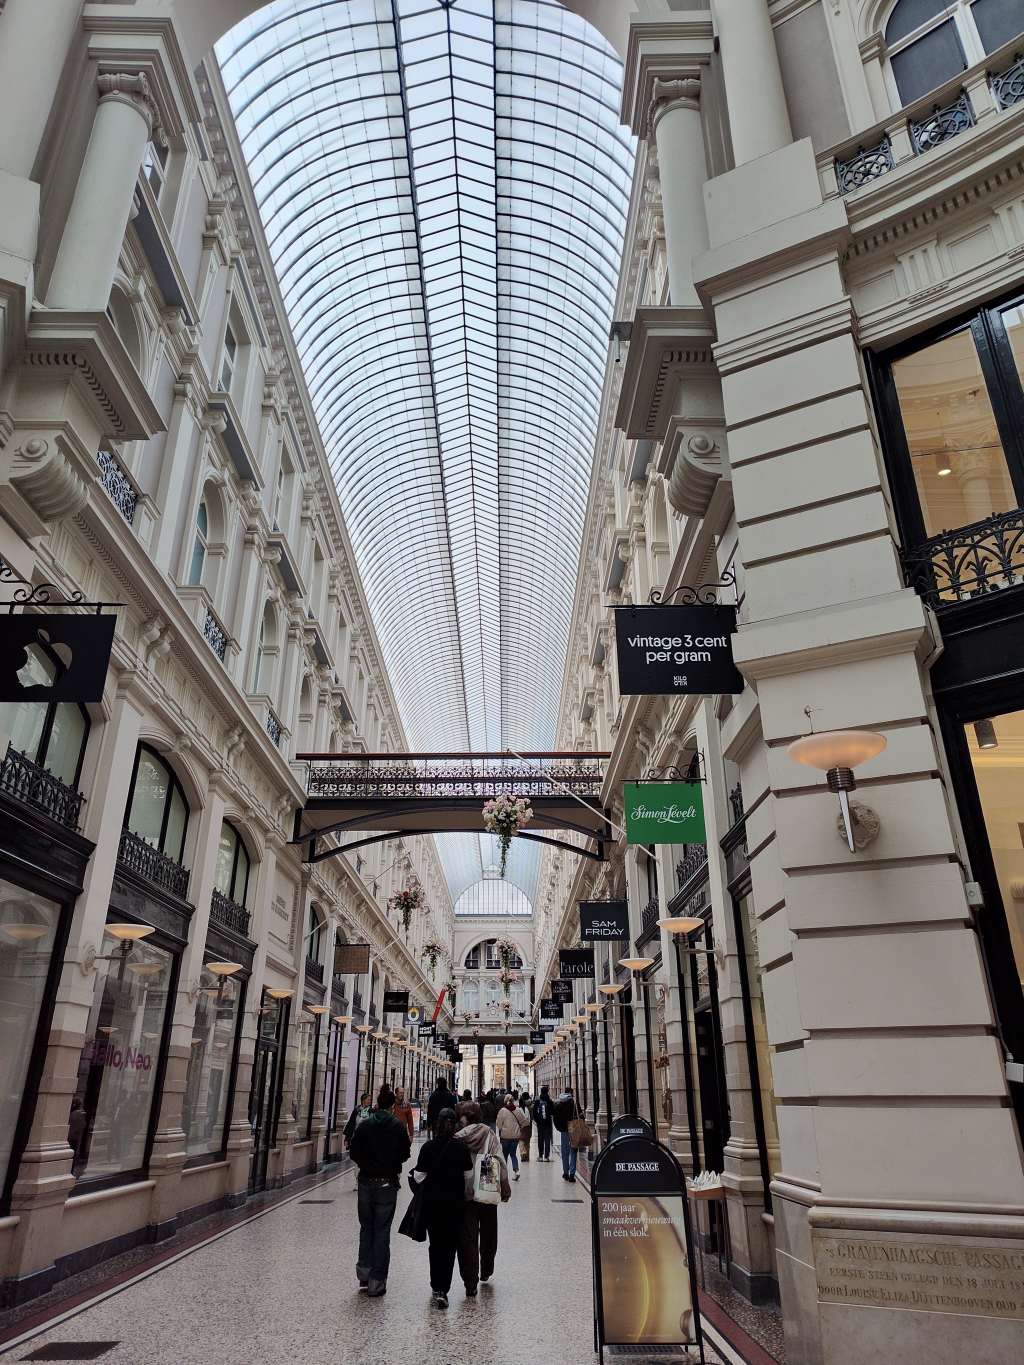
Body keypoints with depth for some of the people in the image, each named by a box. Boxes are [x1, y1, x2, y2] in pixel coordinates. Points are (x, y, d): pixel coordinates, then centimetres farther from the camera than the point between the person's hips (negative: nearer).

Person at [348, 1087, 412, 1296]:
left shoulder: (364, 1125, -6)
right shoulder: (398, 1127, -9)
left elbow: (353, 1151, -4)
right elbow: (405, 1153, -3)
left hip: (366, 1181, 2)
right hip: (387, 1182, -2)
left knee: (366, 1226, 19)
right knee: (382, 1230, 6)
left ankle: (364, 1271, 16)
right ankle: (376, 1281, 8)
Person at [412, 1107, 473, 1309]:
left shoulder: (428, 1147, -10)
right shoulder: (462, 1147, -10)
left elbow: (419, 1176, -7)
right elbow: (468, 1175, -4)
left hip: (432, 1202, 1)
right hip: (455, 1202, -1)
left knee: (435, 1245, 17)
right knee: (450, 1245, 6)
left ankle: (437, 1288, 25)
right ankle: (442, 1289, -3)